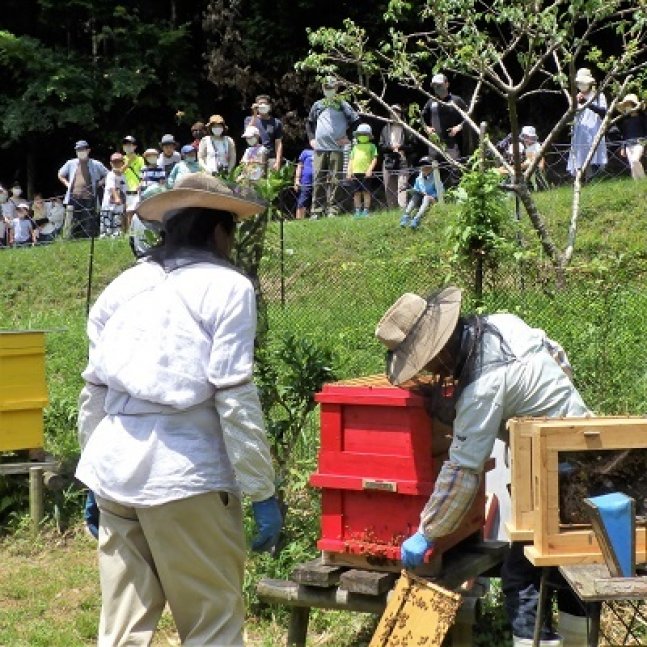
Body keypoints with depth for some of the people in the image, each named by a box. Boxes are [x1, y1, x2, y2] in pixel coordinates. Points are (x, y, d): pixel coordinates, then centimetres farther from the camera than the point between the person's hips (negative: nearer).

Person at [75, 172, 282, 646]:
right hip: (185, 471, -6)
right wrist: (262, 491, -6)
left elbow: (94, 391, 13)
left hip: (115, 467, 6)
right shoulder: (227, 287, -4)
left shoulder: (121, 288, 12)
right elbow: (235, 399, -10)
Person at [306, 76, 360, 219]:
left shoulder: (343, 105, 7)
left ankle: (332, 210, -1)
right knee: (318, 180, 0)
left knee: (334, 180, -4)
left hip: (337, 148, -2)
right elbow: (309, 123, 24)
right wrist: (311, 138, 12)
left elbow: (356, 121, 8)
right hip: (319, 148, 2)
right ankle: (316, 210, 2)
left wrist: (348, 137, 0)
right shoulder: (318, 105, 14)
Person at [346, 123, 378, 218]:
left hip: (366, 172, -4)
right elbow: (351, 160, 18)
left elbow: (374, 159, -1)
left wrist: (370, 169, -13)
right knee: (357, 192, 6)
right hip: (355, 172, 4)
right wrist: (349, 171, 7)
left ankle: (366, 211, 3)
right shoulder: (355, 147, 18)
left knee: (366, 192, -1)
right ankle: (357, 211, 12)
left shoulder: (371, 146, 6)